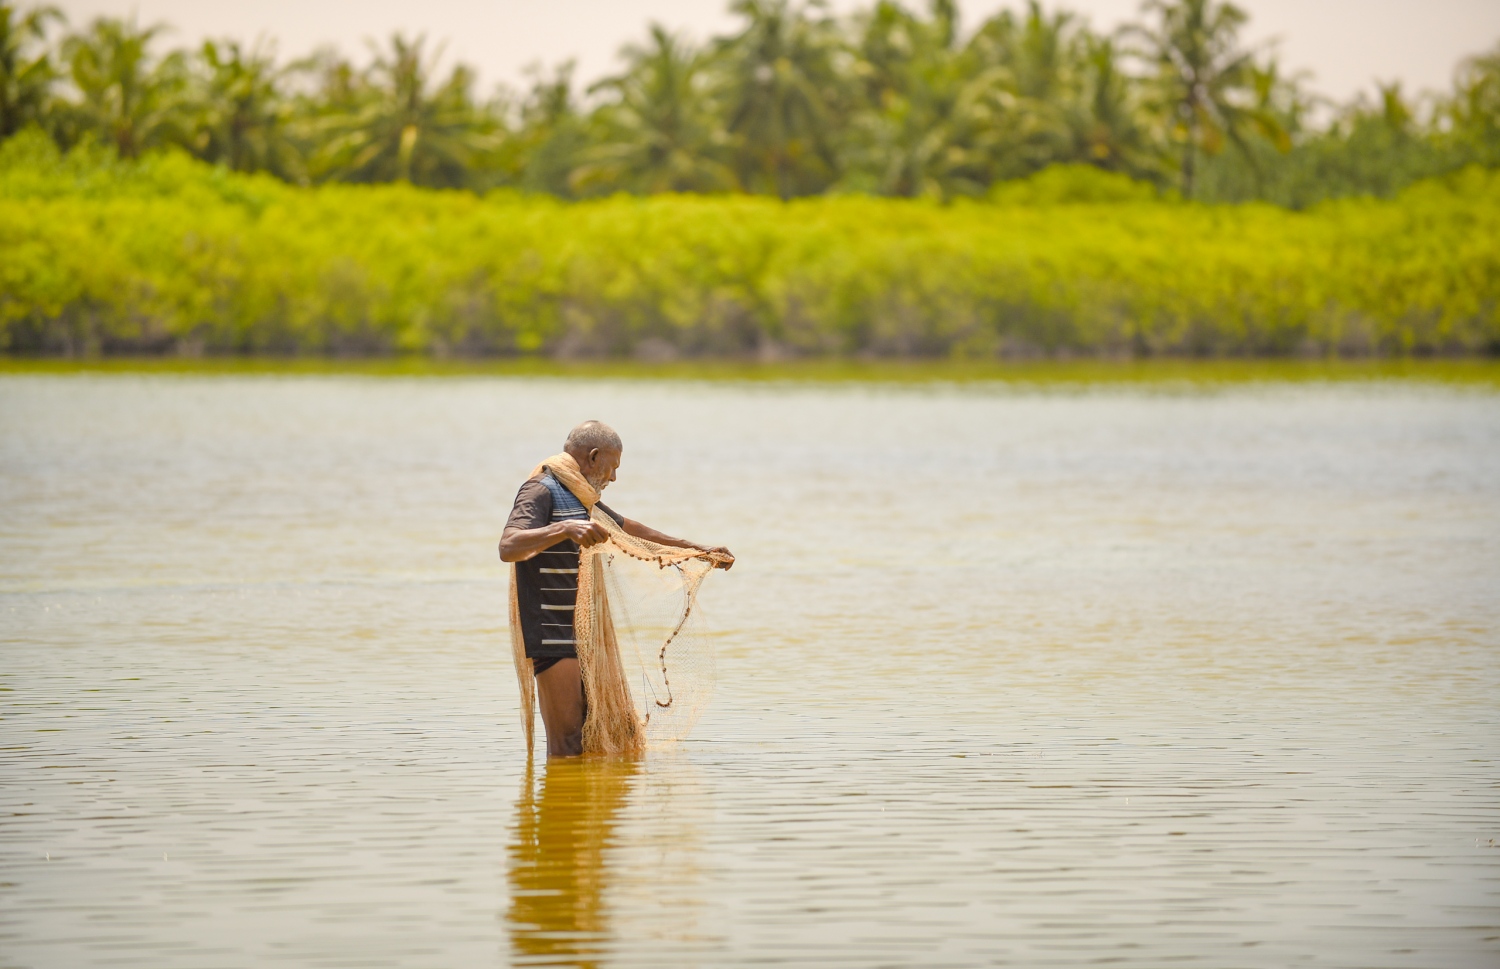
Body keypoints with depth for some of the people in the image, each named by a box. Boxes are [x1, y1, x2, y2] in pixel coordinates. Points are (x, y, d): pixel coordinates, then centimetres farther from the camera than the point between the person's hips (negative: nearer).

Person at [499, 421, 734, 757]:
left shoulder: (581, 497, 19)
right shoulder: (540, 492, -11)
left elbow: (631, 529, 33)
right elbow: (508, 547, -28)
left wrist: (697, 549, 38)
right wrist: (565, 529, -42)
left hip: (581, 636, 10)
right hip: (553, 638, -10)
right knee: (567, 749, -13)